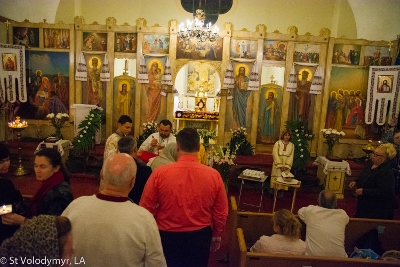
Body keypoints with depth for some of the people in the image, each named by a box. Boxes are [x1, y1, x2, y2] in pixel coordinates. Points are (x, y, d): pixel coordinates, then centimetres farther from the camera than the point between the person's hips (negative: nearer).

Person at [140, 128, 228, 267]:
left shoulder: (160, 173, -18)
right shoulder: (213, 175, -14)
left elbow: (147, 208, -9)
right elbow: (221, 212, -5)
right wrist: (217, 234, 13)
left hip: (167, 236, -1)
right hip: (200, 236, 2)